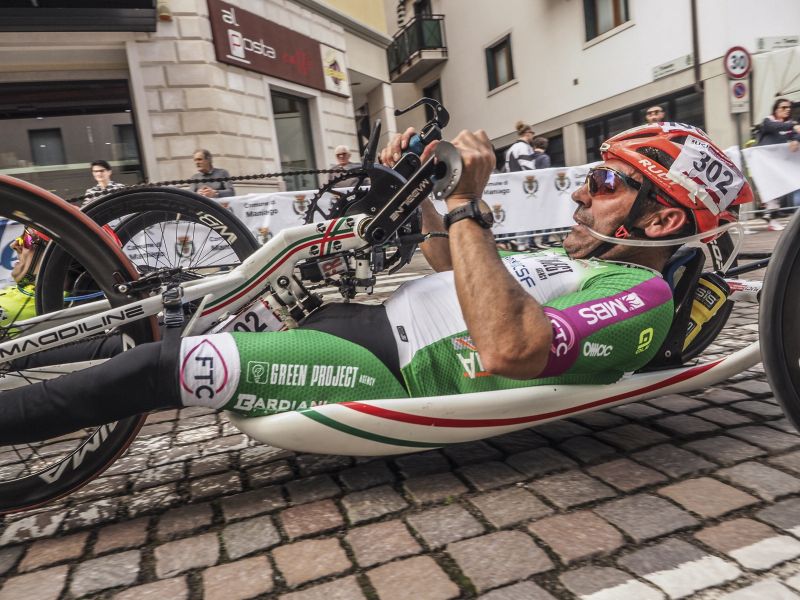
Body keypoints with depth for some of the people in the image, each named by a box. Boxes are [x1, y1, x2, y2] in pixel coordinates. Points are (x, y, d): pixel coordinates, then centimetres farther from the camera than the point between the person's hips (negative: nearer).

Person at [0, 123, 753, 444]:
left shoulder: (638, 296, -12)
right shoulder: (582, 264, 17)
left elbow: (508, 348, -32)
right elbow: (458, 270, 22)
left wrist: (468, 203, -26)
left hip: (394, 373, -9)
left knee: (171, 365, -17)